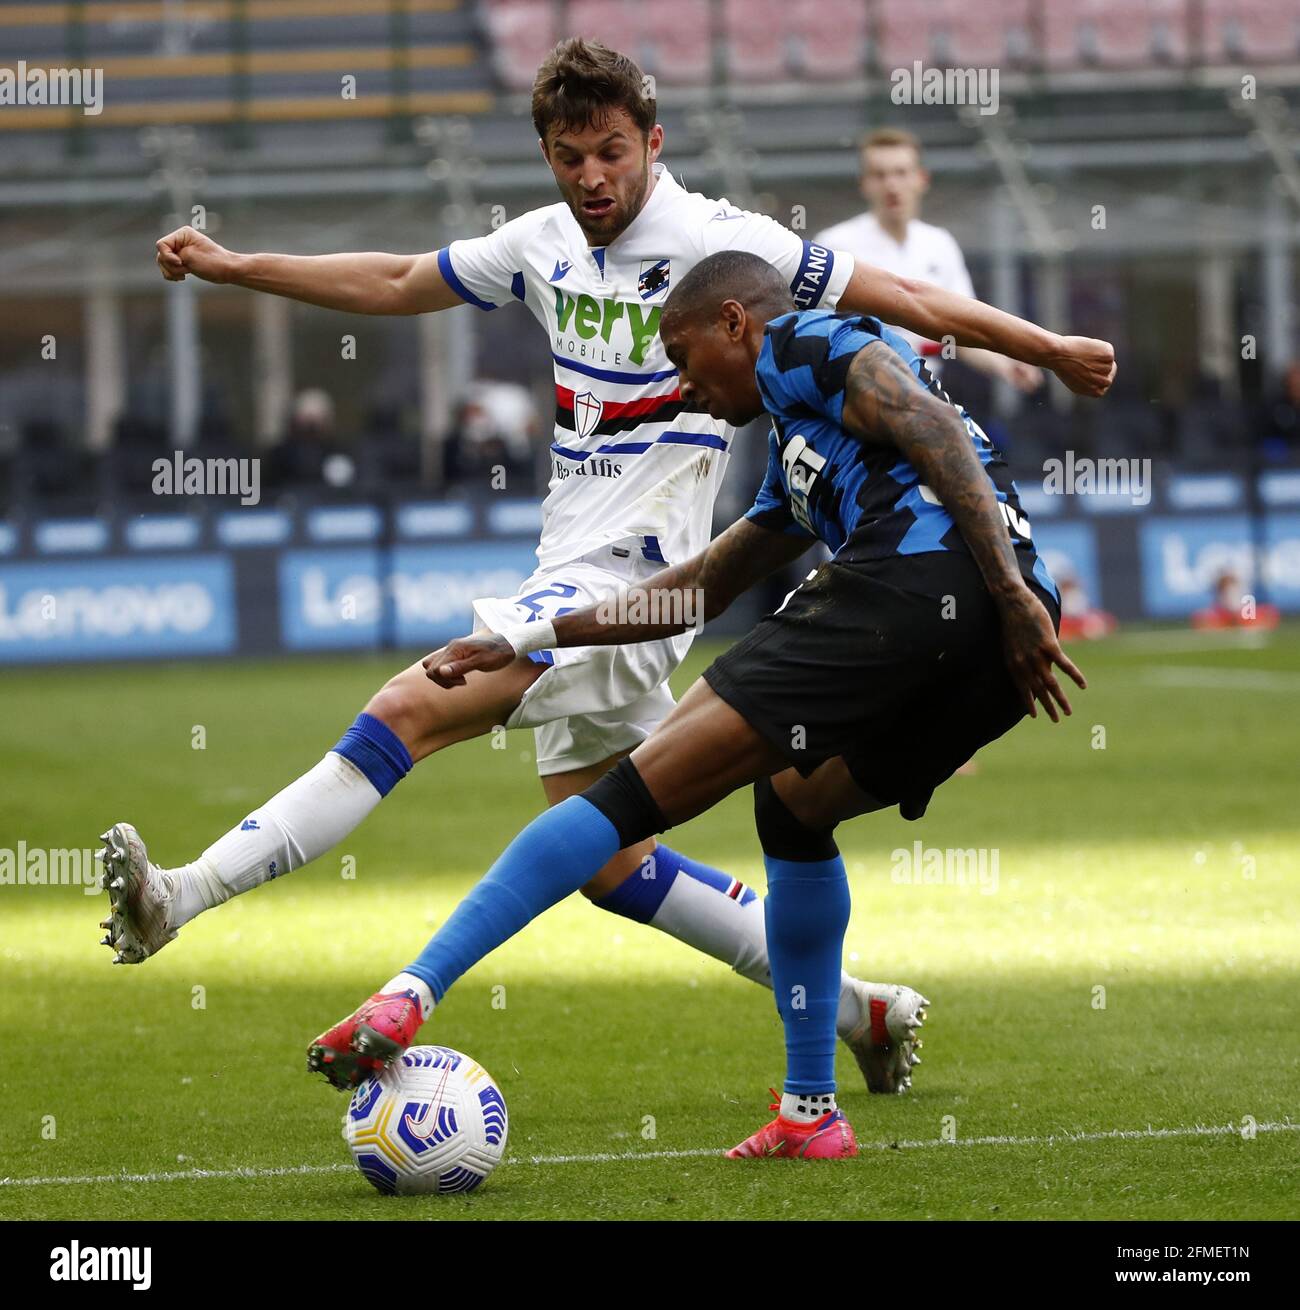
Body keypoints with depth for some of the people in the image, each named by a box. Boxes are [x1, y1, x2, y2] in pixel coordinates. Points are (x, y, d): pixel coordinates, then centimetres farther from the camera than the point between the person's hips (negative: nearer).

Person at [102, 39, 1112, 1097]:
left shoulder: (718, 241, -7)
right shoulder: (545, 244, 12)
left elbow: (893, 298, -2)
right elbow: (394, 285, 25)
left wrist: (1048, 349, -1)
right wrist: (231, 267, 24)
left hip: (633, 580, -8)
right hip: (574, 582, 8)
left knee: (409, 711, -22)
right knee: (607, 863, 10)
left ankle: (182, 896, -28)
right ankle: (859, 1007, 17)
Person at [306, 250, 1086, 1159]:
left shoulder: (802, 343, 13)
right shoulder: (800, 451, 40)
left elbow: (934, 429, -5)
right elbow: (700, 590, 48)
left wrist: (1010, 593, -16)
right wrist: (523, 642, 50)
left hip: (909, 578, -9)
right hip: (988, 652, 9)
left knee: (634, 794, -7)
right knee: (794, 803, 30)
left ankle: (413, 994, -14)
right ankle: (811, 1114, 24)